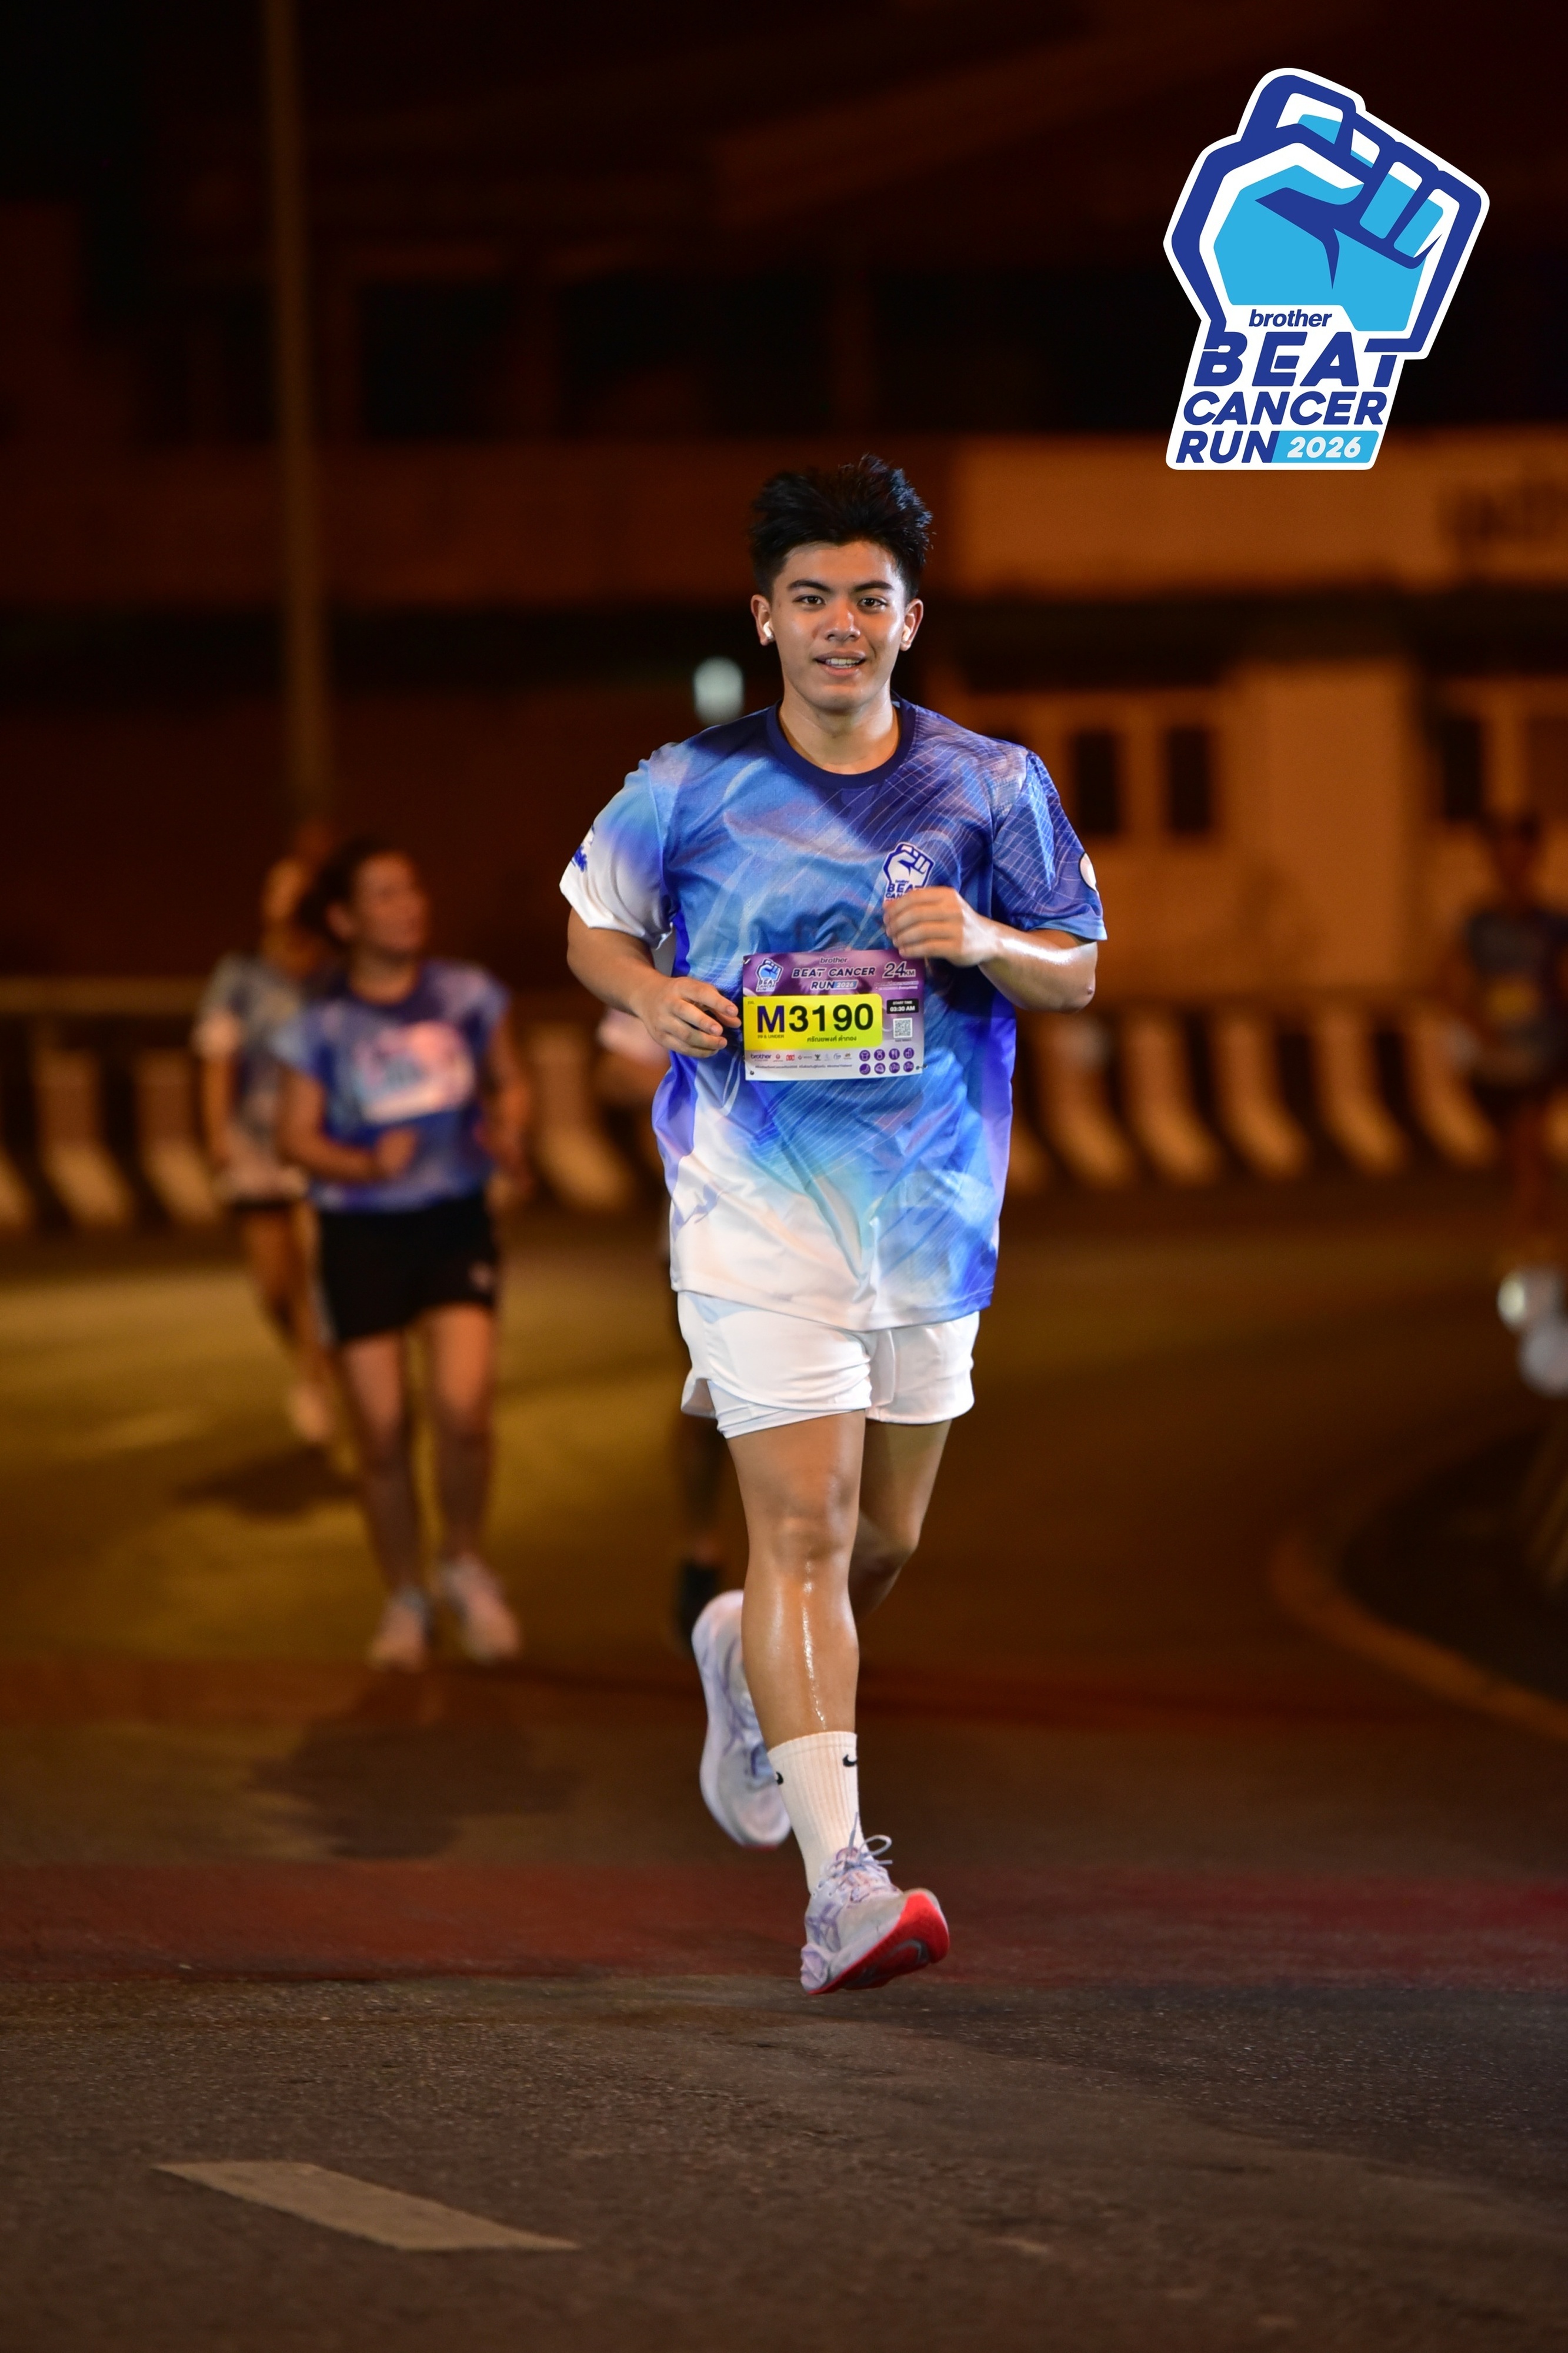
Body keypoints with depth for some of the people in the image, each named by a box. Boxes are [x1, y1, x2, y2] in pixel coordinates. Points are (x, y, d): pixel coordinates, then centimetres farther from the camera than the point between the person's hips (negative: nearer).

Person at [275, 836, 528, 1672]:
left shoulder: (466, 996, 1)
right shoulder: (322, 1025, -4)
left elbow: (508, 1081, 15)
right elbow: (296, 1134, -3)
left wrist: (506, 1129, -7)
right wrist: (366, 1166, -21)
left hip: (455, 1224, 0)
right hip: (362, 1233, 0)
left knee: (462, 1408, -18)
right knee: (382, 1436, 1)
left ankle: (464, 1566, 8)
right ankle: (404, 1601, 21)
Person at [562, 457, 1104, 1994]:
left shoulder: (993, 786, 3)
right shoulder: (686, 789, -1)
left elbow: (1078, 973, 8)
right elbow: (588, 925, 13)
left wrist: (982, 943, -13)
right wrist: (650, 993, -9)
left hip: (931, 1207, 4)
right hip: (755, 1202, -4)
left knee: (886, 1537, 15)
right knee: (805, 1527, -15)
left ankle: (743, 1657, 49)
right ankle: (841, 1882, -21)